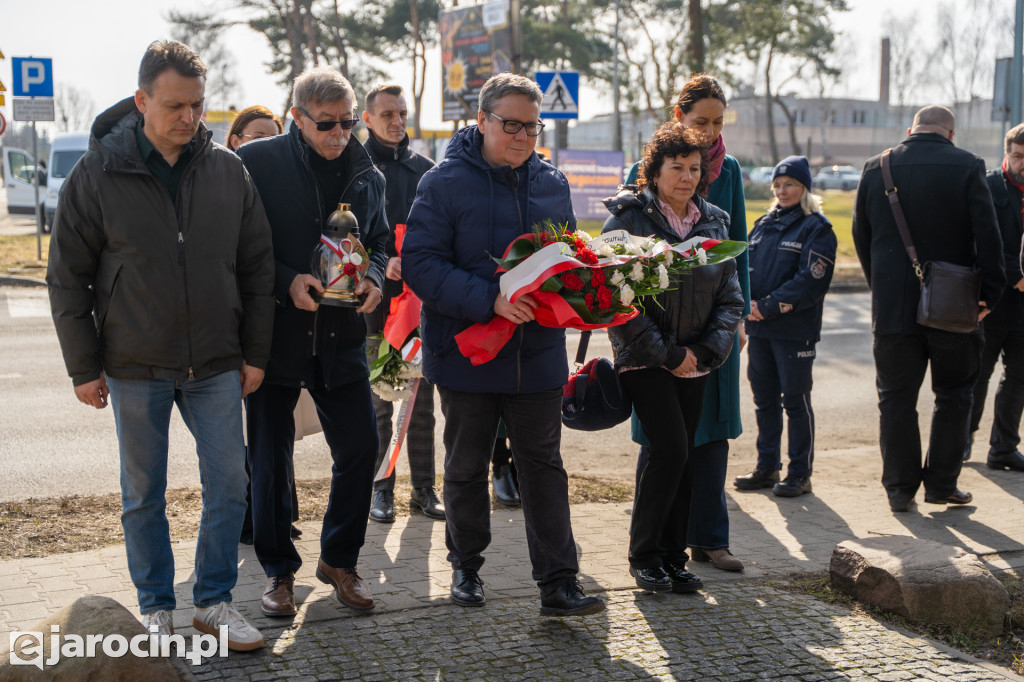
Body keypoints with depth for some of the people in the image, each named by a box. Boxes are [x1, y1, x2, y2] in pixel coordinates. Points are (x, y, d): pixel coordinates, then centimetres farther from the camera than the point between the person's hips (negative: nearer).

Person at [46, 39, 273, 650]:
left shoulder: (228, 170, 0)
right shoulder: (98, 174, -6)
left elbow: (258, 267, 6)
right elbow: (68, 277, -1)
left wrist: (255, 353, 4)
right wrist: (84, 367, -3)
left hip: (216, 366, 2)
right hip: (134, 369, -1)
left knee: (229, 487, 5)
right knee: (144, 496, 10)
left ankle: (215, 600, 22)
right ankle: (156, 607, 26)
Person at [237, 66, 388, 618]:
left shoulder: (366, 174, 8)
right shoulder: (257, 162, -6)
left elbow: (378, 240, 18)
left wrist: (373, 276, -4)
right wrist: (288, 282, -19)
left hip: (341, 336, 4)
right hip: (275, 331, -3)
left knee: (360, 448, 4)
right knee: (270, 459, 5)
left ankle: (339, 559, 24)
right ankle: (278, 569, 22)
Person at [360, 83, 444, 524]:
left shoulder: (424, 169, 14)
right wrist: (381, 263, -21)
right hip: (376, 300, -3)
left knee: (423, 398, 7)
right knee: (378, 400, 3)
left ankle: (423, 488, 15)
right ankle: (381, 490, 12)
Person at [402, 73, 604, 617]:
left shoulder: (552, 185, 7)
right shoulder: (445, 183, -9)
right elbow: (420, 263, -17)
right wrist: (489, 300, -27)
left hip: (537, 353, 3)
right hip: (465, 352, -3)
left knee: (544, 468, 5)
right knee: (466, 467, 13)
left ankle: (558, 583, 9)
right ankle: (466, 567, 31)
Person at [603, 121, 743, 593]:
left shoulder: (713, 223, 9)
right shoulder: (628, 218, -7)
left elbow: (730, 296, 10)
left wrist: (707, 349, -5)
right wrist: (665, 353, -14)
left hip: (693, 362, 5)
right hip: (643, 359, -5)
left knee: (683, 457, 7)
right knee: (670, 448, -13)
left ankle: (673, 555, 18)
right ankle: (643, 555, 3)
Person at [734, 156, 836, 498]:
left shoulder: (817, 228, -6)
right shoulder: (764, 224, 14)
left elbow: (810, 281, -14)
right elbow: (745, 266, 11)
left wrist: (769, 307, -18)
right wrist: (748, 302, -8)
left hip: (795, 330, -6)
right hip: (759, 329, 6)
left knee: (795, 400, 1)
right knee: (764, 399, 12)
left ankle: (800, 473, 10)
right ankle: (767, 468, 23)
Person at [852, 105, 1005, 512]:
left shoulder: (876, 169, 2)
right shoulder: (967, 167, -7)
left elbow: (861, 235, 9)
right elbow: (988, 234, -11)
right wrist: (989, 292, -3)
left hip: (892, 306, 2)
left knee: (896, 397, 10)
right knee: (954, 395, 14)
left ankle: (900, 488, 13)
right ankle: (941, 483, 16)